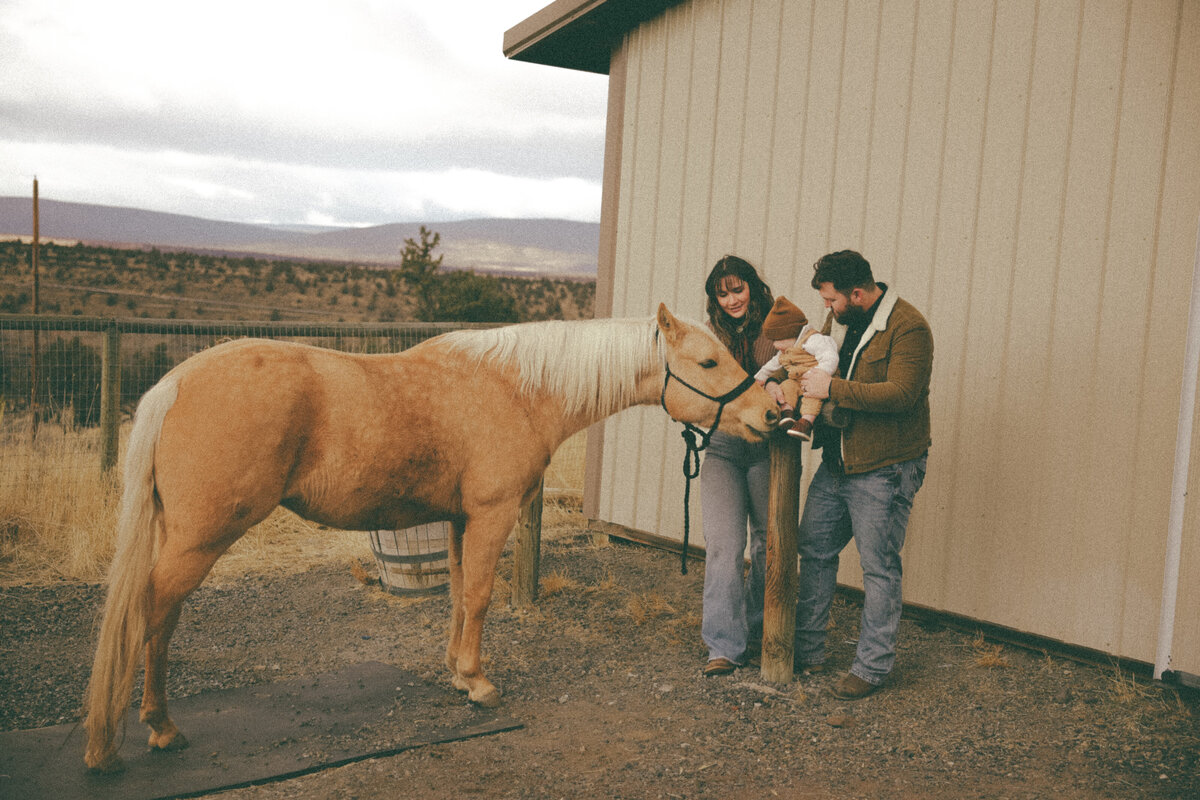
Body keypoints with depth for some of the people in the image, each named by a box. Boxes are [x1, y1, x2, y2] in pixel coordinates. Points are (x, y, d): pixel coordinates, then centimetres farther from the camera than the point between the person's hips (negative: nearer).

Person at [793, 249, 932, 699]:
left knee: (879, 567, 0)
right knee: (813, 552, 12)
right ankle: (807, 651, 26)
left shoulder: (908, 328, -15)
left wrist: (832, 388, -26)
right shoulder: (839, 320, 10)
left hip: (883, 471, -8)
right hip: (835, 464, 9)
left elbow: (901, 393, -26)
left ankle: (872, 667, 13)